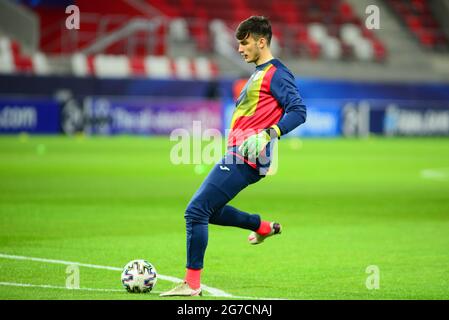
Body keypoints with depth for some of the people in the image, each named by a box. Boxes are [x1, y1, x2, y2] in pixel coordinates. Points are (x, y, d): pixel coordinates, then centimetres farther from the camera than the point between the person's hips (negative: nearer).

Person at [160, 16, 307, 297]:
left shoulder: (276, 73, -10)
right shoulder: (260, 73, 20)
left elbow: (298, 111, -19)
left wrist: (269, 134, -30)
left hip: (245, 158, -10)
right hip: (237, 155, 10)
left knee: (196, 211, -11)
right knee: (208, 210, 20)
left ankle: (192, 284, -6)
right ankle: (265, 227, 32)